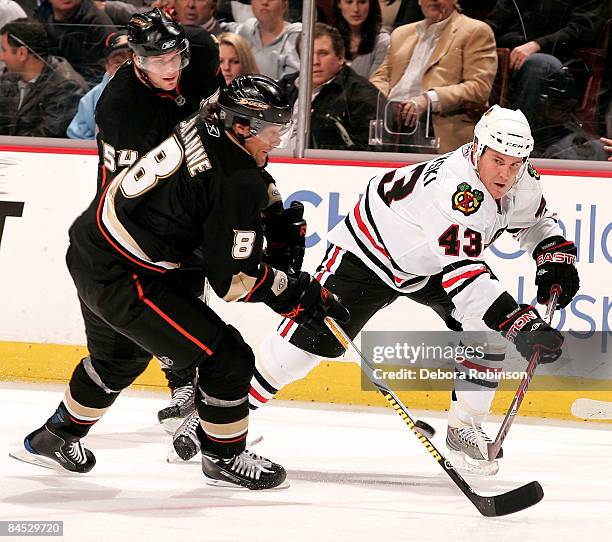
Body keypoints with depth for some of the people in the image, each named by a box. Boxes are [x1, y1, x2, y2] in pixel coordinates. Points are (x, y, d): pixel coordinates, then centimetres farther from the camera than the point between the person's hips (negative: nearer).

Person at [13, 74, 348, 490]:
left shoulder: (201, 127, 2)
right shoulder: (237, 179, -22)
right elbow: (233, 278, -18)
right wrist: (297, 296, -9)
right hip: (125, 280, -10)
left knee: (121, 357, 33)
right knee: (227, 357, -2)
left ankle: (55, 438, 50)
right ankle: (225, 459, 14)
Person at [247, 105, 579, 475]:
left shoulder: (522, 183, -14)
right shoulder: (457, 189, -40)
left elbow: (536, 220, 12)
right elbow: (463, 273, -47)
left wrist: (556, 255, -8)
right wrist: (523, 325, -54)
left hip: (433, 263, 7)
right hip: (371, 252, -7)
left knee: (487, 330, -12)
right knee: (310, 338, -11)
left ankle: (464, 430, 4)